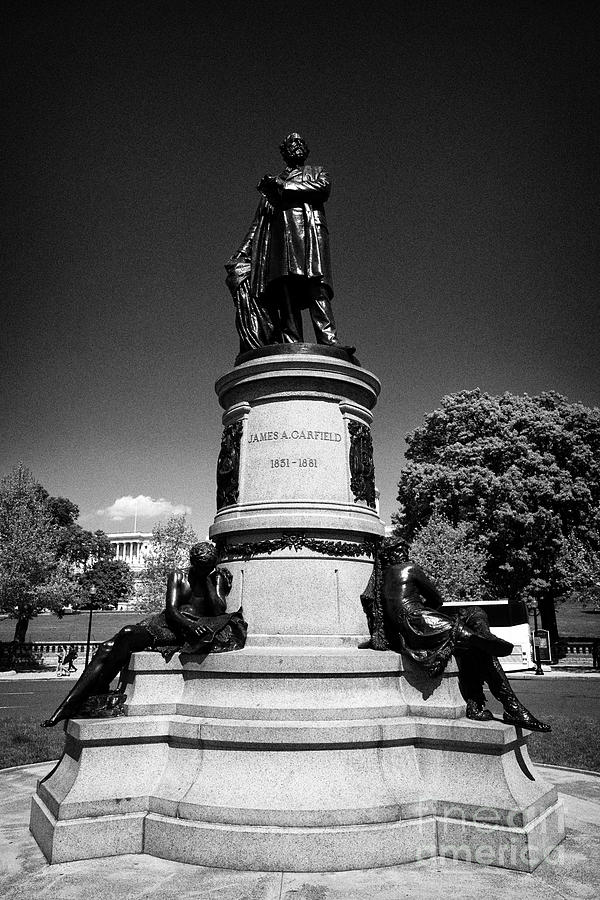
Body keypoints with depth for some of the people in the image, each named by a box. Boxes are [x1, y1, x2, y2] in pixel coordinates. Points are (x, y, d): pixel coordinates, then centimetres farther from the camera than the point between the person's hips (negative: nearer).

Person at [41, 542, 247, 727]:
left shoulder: (217, 579, 11)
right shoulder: (178, 577, 13)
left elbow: (219, 611, -3)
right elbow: (171, 609, -1)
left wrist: (207, 580, -5)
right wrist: (189, 625, -21)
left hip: (201, 627, 0)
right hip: (169, 625, 1)